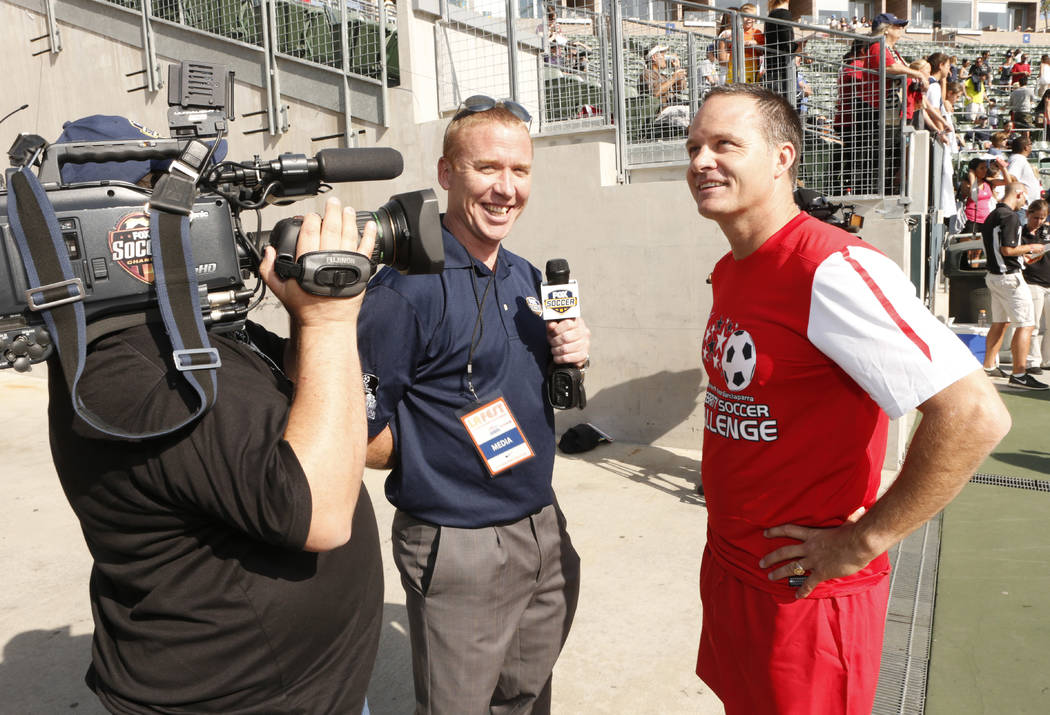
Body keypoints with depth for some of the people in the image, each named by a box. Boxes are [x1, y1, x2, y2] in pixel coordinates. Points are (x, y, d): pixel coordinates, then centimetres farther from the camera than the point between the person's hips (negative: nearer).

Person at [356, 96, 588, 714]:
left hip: (543, 526, 7)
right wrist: (439, 461, -11)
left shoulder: (526, 276, 7)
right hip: (458, 546, -7)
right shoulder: (409, 284, -18)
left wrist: (567, 356, -1)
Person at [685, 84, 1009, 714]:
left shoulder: (832, 269, -23)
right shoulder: (729, 271, 6)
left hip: (805, 590, -8)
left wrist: (862, 541, -20)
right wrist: (729, 544, 11)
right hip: (727, 567, 8)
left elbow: (976, 415, -29)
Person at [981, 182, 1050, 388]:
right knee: (1026, 324, -7)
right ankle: (1019, 375, -10)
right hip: (1009, 276, -10)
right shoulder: (1009, 216, -17)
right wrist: (1030, 248, -6)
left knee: (999, 323, 18)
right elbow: (1007, 249, -22)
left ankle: (989, 366, 26)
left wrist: (1021, 253, 23)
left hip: (994, 275, 10)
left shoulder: (993, 215, 13)